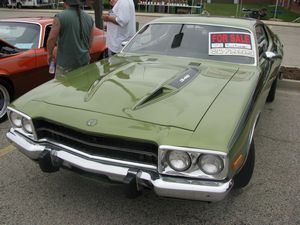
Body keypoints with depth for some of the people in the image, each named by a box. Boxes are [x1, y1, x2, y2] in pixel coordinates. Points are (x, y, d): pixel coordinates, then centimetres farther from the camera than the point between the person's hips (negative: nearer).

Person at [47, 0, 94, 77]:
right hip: (84, 61, 5)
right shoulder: (89, 18, 5)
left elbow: (51, 39, -13)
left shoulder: (60, 17, -12)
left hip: (66, 63, -5)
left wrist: (50, 54, 4)